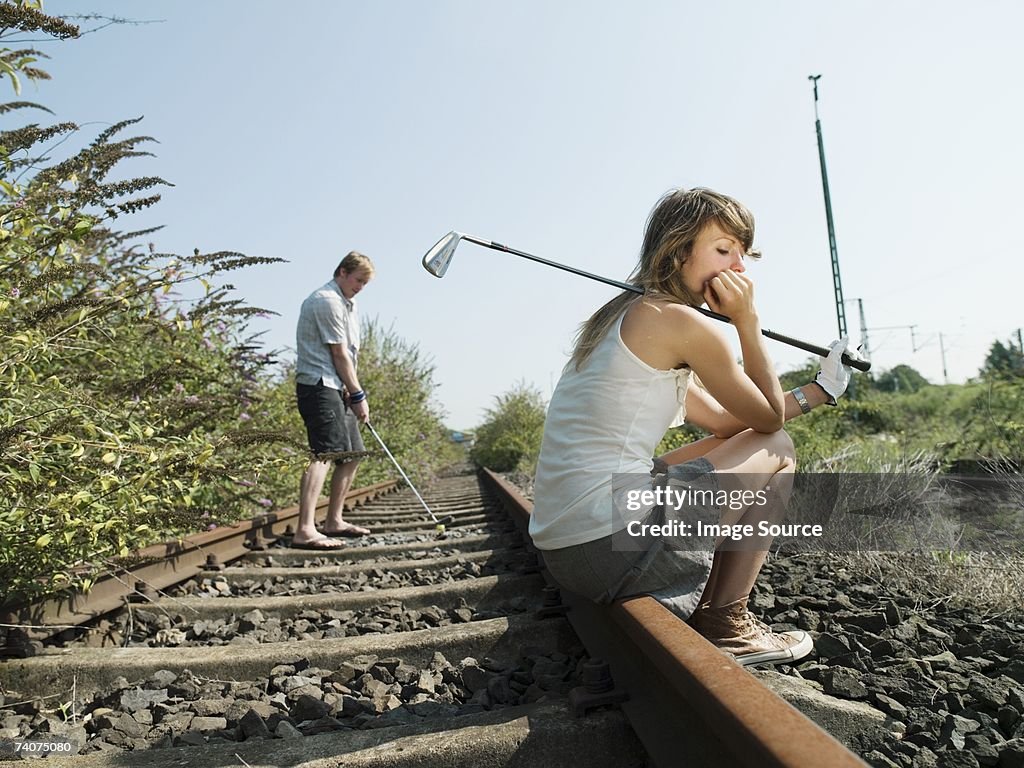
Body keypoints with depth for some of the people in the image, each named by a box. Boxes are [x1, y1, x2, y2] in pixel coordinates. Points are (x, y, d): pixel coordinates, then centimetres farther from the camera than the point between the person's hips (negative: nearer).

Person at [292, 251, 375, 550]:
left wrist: (351, 392, 7)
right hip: (318, 385, -11)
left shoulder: (348, 303, 22)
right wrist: (358, 395, -8)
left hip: (336, 388, 11)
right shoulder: (328, 300, -12)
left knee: (352, 454, 13)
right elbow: (339, 354, -13)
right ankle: (305, 531, -28)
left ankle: (334, 521, 23)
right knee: (326, 453, -21)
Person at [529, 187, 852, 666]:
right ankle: (725, 627, 13)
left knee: (722, 447, 27)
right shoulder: (681, 322, -11)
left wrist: (815, 391, 23)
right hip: (615, 546, -9)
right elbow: (769, 417, 2)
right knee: (775, 450, 9)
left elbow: (725, 420, 20)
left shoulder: (622, 316, 18)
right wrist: (747, 319, 4)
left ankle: (697, 611, 22)